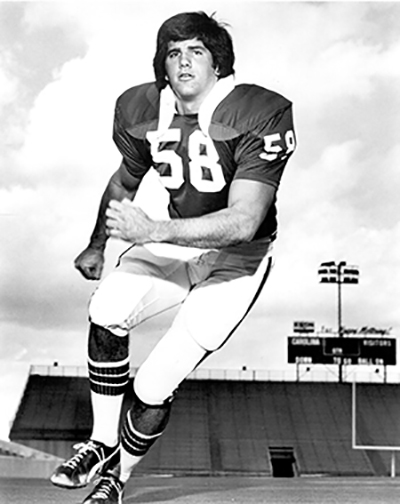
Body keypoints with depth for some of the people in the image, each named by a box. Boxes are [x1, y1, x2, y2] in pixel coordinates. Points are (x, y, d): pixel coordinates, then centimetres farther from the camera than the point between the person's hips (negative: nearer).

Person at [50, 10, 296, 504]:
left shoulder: (259, 116, -21)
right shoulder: (142, 110, -4)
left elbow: (243, 222, -29)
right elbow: (124, 180, 18)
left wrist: (155, 231, -39)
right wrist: (97, 246, 24)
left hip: (236, 258, -4)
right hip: (176, 241, 5)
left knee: (153, 387, -15)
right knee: (107, 313, -26)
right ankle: (102, 442, -6)